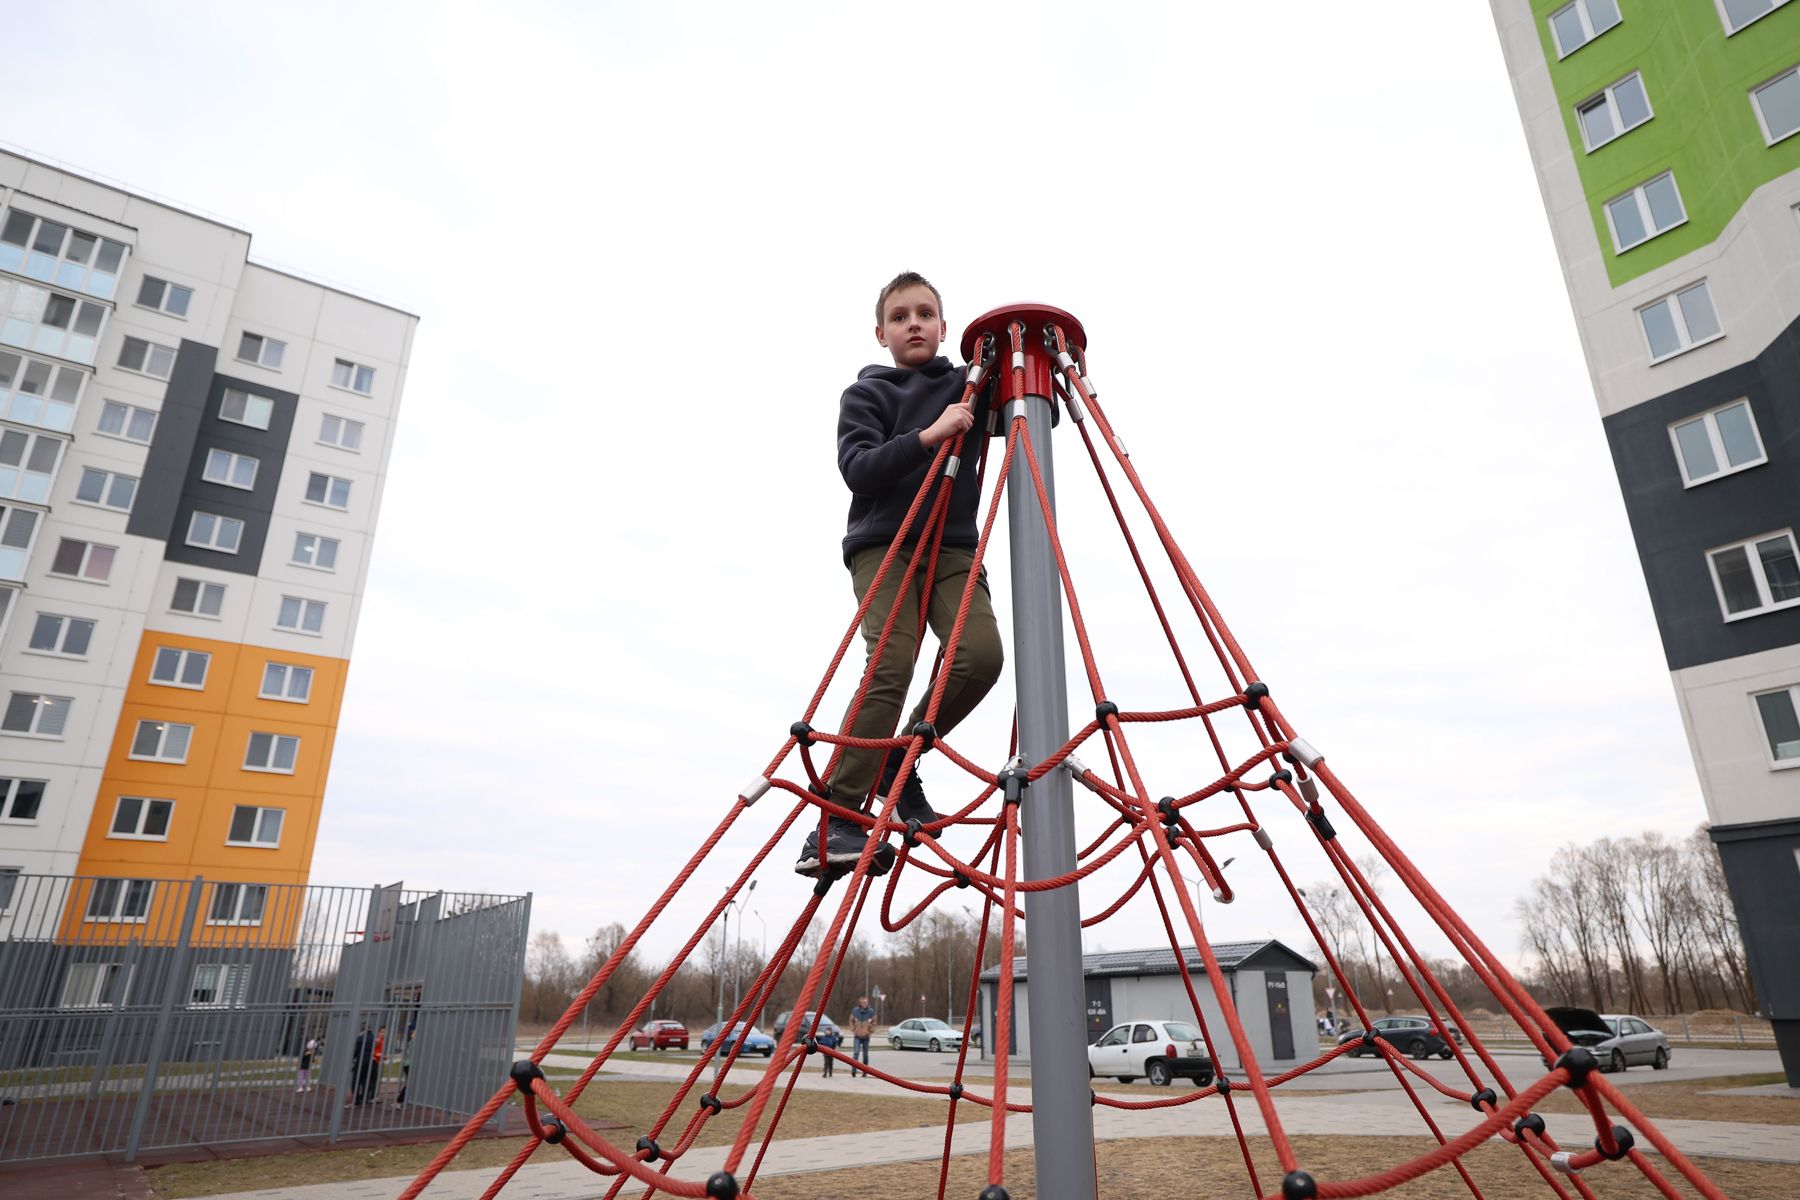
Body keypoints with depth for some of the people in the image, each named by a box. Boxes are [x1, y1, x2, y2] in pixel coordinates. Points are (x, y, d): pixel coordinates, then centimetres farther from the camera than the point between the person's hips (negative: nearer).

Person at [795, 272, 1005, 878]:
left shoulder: (970, 389, 18)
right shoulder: (865, 394, 8)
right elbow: (858, 468, -8)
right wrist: (927, 436, -18)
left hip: (953, 546, 3)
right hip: (883, 544, -3)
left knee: (982, 653, -21)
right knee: (891, 664, -23)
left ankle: (898, 764, 1)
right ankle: (833, 824, -21)